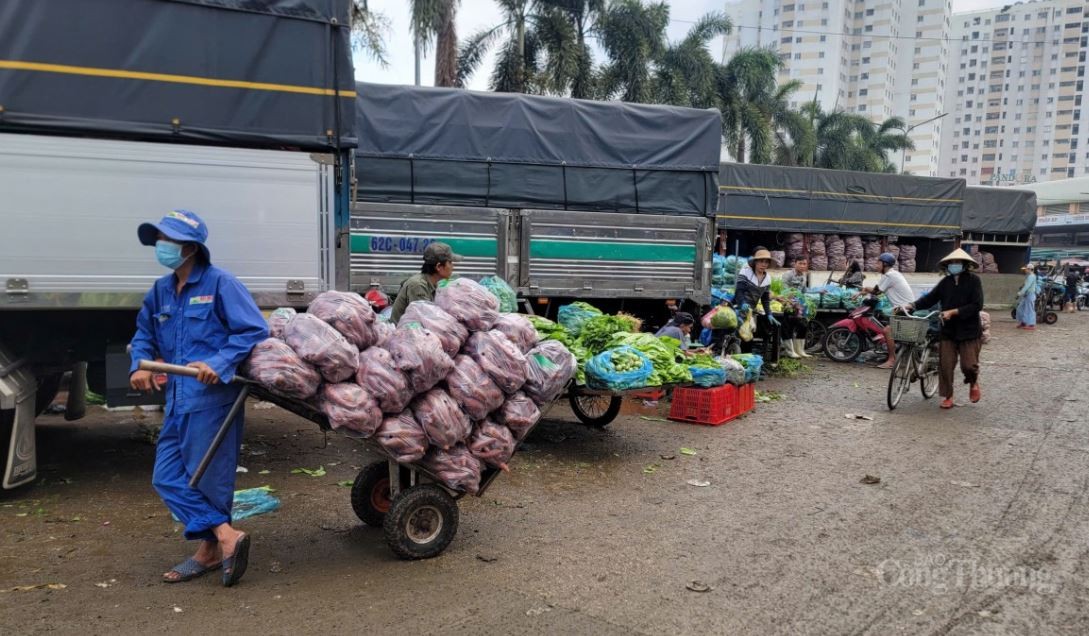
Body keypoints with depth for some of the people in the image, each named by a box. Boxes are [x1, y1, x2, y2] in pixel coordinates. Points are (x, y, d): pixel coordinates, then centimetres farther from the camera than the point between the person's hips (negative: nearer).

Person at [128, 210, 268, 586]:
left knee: (208, 477, 0)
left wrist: (219, 364, -24)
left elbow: (255, 330, -14)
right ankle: (226, 537, 12)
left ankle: (211, 550, 15)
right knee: (168, 477, 8)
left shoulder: (220, 284, -9)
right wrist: (140, 366, 4)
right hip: (178, 400, 9)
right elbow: (144, 334, 24)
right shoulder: (161, 291, 14)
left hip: (211, 398, -9)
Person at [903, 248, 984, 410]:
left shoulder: (973, 280, -7)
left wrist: (953, 312, -20)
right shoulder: (946, 282, 4)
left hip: (969, 331, -3)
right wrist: (912, 305, -12)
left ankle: (973, 383, 32)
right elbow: (930, 298, 3)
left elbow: (977, 305, -14)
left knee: (968, 365, -2)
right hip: (948, 330, 3)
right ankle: (948, 396, 14)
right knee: (945, 365, 0)